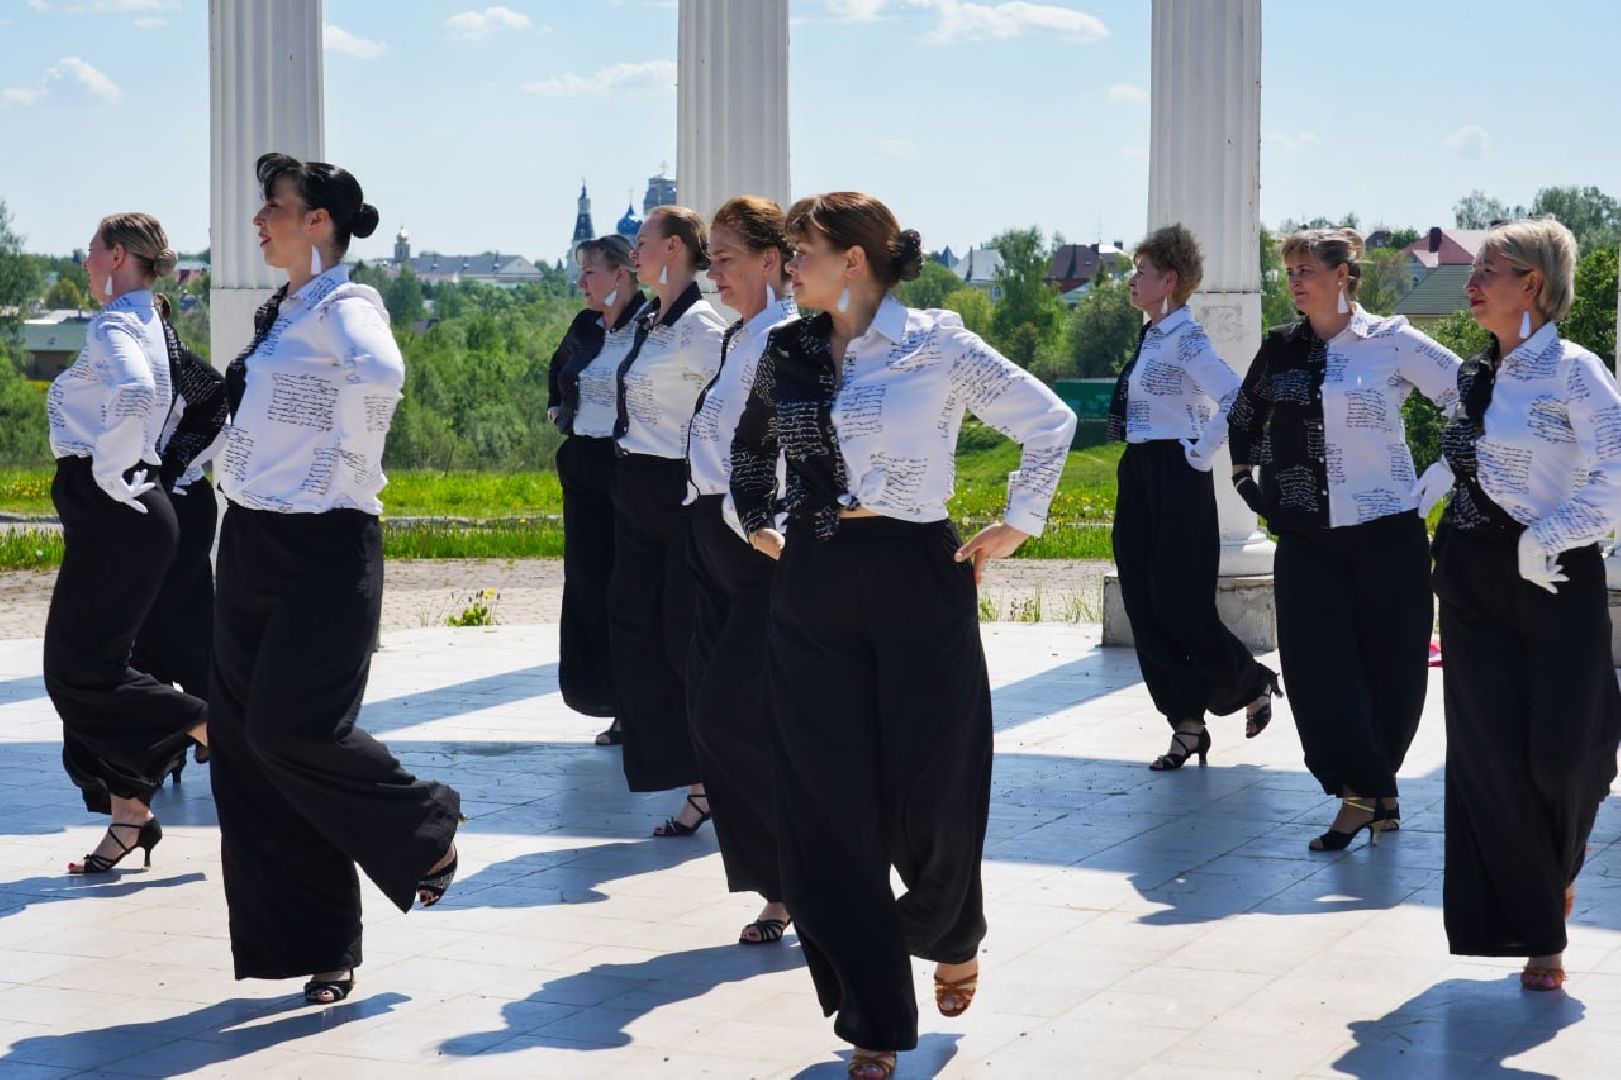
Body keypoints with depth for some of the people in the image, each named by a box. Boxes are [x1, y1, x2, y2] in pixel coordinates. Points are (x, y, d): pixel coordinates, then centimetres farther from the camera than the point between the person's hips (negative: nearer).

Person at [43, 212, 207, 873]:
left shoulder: (113, 326, -15)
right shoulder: (144, 323, 17)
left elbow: (135, 392, -35)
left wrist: (110, 470, -23)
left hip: (112, 514, -10)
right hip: (118, 515, 10)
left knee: (79, 670, -5)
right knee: (88, 667, 11)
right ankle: (128, 820, 14)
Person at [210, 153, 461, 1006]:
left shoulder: (342, 307, -12)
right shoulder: (280, 314, 15)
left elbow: (379, 373, -34)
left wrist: (346, 464, -24)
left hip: (320, 549, -9)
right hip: (250, 546, 9)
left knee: (290, 727, -13)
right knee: (244, 739, 6)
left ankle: (425, 828, 13)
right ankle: (295, 937, 13)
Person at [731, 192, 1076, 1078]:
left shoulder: (937, 347, -9)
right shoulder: (786, 351, 6)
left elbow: (1050, 421, -2)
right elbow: (750, 445, 25)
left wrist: (1018, 525, -1)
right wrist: (757, 521, 15)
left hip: (916, 581, -4)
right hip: (812, 592, 4)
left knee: (931, 794, 5)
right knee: (829, 808, 1)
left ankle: (951, 940, 39)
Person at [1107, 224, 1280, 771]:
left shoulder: (1185, 338, -14)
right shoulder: (1151, 337, 13)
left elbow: (1234, 399, -25)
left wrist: (1200, 453, -17)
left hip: (1176, 480, -9)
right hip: (1137, 479, 9)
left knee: (1180, 605, -5)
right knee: (1144, 607, 6)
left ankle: (1253, 684, 20)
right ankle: (1186, 725, 12)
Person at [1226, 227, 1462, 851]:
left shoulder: (1390, 342, -5)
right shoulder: (1282, 350, 10)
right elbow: (1242, 418, 26)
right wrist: (1245, 478, 16)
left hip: (1386, 532, -4)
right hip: (1307, 536, 4)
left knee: (1390, 667, 4)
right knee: (1317, 666, -5)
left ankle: (1368, 792, 20)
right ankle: (1369, 795, -2)